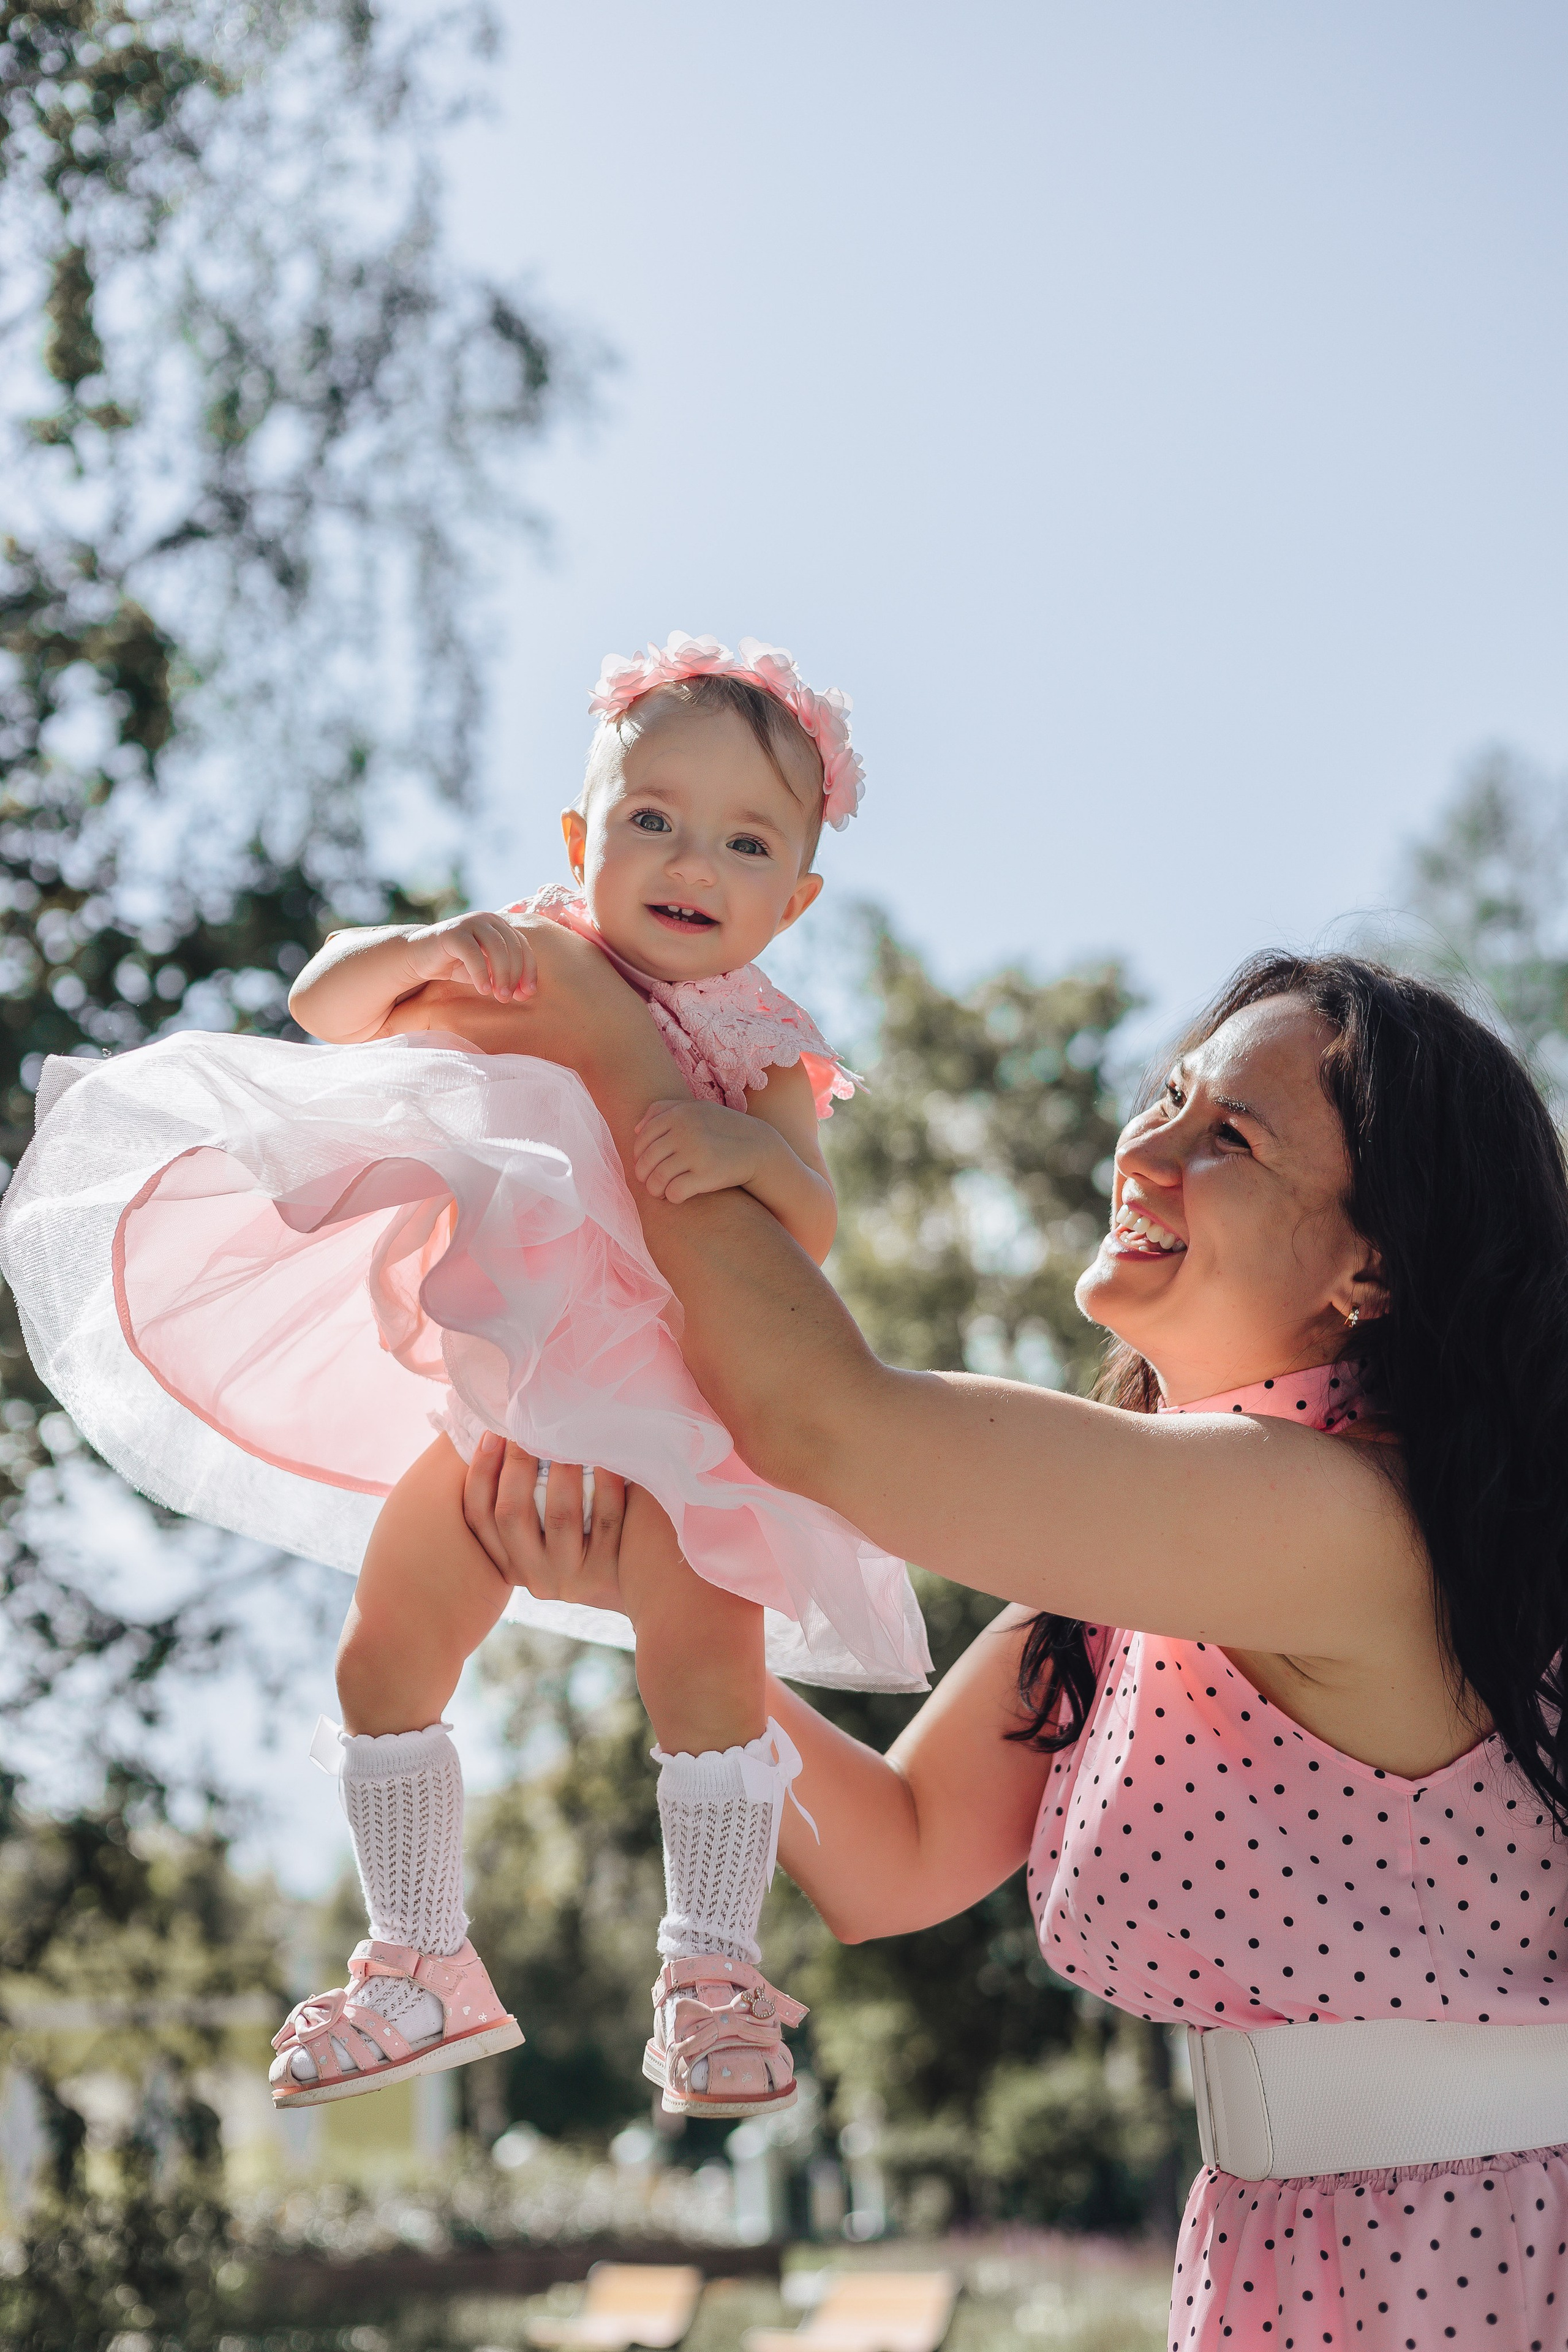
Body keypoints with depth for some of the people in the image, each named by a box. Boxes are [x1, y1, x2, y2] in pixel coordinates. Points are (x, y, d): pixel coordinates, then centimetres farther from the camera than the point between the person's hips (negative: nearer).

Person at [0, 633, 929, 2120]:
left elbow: (809, 1228, -22)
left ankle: (712, 1976, 4)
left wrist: (748, 1149, -42)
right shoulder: (529, 964, -1)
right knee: (387, 1660, 5)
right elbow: (325, 1002, -8)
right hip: (496, 1403, 4)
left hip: (676, 1414, -3)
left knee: (706, 1668, -13)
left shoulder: (760, 1047, -9)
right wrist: (429, 952, -26)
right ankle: (421, 1966, 20)